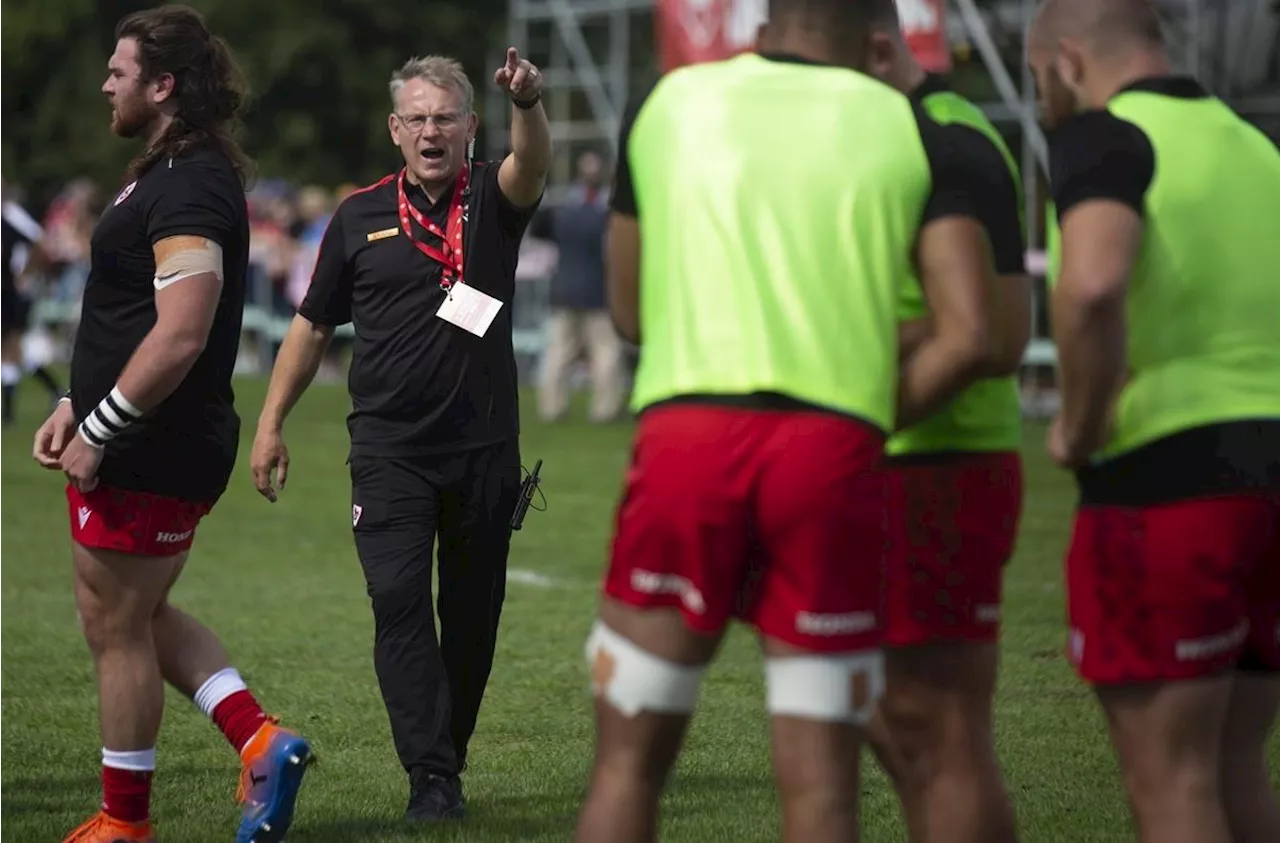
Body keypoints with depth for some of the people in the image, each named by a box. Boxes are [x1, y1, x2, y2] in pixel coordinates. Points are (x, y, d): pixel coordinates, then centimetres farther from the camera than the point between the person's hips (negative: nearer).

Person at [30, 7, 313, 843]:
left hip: (152, 452, -11)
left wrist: (99, 432, -21)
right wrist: (78, 405, 17)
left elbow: (179, 336, -27)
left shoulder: (190, 187, -20)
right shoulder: (170, 175, 15)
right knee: (136, 616, 19)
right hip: (150, 446, 11)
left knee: (117, 625, 2)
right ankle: (261, 740, 13)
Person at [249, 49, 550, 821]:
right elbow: (314, 324, 13)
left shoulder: (491, 200, 2)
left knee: (473, 614, 8)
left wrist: (528, 104, -44)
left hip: (485, 447, 0)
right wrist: (272, 424, 9)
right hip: (390, 450, 0)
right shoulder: (361, 217, 6)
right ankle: (431, 777, -15)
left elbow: (532, 163, -22)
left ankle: (448, 762, 23)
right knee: (399, 600, -14)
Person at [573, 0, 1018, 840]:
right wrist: (871, 418, 11)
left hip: (685, 436, 1)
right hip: (834, 454, -1)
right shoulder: (918, 138, 9)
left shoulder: (667, 105, 14)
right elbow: (970, 337, -2)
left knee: (628, 763, 8)